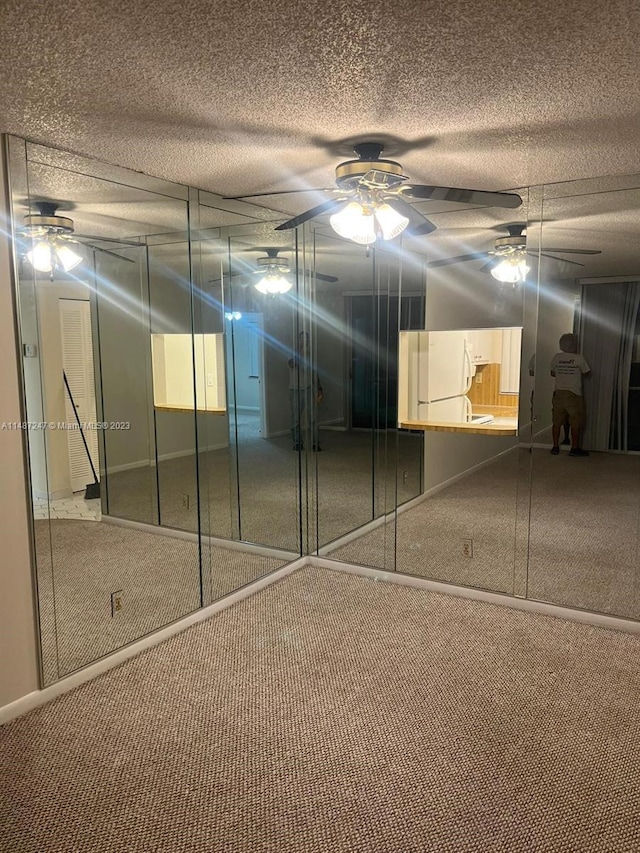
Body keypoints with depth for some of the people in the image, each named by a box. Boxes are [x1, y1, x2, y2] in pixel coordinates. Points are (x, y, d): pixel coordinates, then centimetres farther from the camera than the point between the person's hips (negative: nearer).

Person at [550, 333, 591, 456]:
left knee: (557, 421, 9)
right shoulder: (579, 358, -10)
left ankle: (555, 447, 12)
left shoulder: (556, 357, 0)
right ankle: (575, 448, 7)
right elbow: (586, 373, 1)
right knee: (576, 423, 4)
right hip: (574, 394, -4)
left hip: (558, 393, 4)